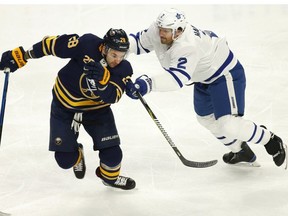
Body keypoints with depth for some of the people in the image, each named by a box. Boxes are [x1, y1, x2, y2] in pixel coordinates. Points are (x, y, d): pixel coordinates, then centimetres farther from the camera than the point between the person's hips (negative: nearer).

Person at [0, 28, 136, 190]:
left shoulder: (124, 69, -20)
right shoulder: (87, 44, -28)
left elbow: (112, 97, -32)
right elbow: (51, 44, -19)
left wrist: (103, 78, -51)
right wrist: (20, 56, -17)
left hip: (97, 109, 1)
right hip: (65, 105, -1)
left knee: (112, 154, -6)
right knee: (65, 159, -2)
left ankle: (110, 176, 30)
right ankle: (76, 155, 37)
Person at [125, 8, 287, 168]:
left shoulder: (188, 46, -41)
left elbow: (178, 77, -51)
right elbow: (139, 41, -2)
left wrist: (149, 84, -63)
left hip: (225, 73, -10)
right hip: (204, 78, 10)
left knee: (229, 124, -17)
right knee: (206, 117, 21)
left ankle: (271, 141, 8)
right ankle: (241, 151, 39)